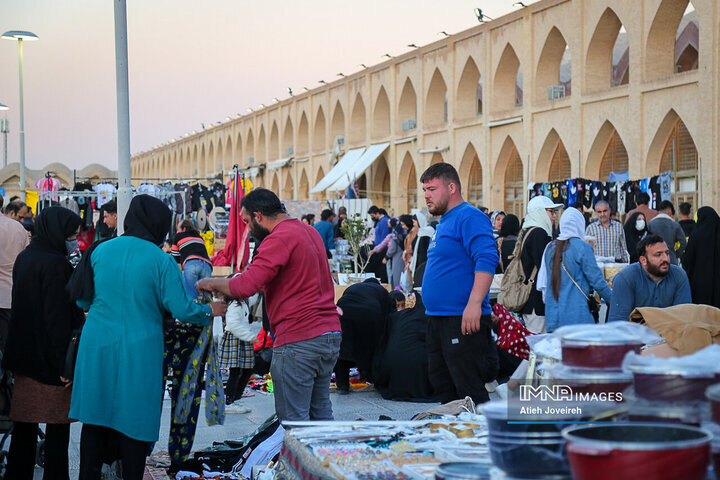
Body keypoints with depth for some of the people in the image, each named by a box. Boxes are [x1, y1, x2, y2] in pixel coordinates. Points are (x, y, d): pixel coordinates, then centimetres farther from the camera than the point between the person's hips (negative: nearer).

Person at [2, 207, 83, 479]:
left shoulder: (24, 258, 10)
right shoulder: (54, 263, -16)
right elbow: (57, 317, -19)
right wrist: (65, 363, -18)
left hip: (24, 356, 8)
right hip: (49, 359, -8)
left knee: (24, 424, 13)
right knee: (57, 426, 0)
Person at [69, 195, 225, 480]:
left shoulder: (100, 250, 2)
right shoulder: (160, 260, -9)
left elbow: (83, 300, 12)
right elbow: (181, 310, -9)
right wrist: (210, 311, 9)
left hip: (97, 349, 3)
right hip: (138, 352, -3)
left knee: (94, 421, 11)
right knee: (134, 422, 6)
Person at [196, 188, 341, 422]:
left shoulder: (280, 239, -14)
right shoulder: (310, 232, 16)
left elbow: (247, 285, -22)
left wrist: (211, 284, -5)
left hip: (298, 341, -9)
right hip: (330, 334, 9)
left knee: (293, 421, -3)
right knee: (321, 414, 15)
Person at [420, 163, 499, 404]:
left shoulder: (470, 217, -12)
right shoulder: (443, 222, 19)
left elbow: (486, 261, -23)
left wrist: (474, 304, -31)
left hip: (464, 320, -10)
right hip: (437, 318, 11)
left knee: (470, 391, -8)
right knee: (442, 385, 15)